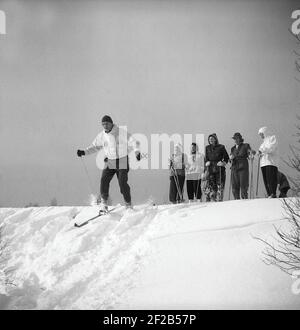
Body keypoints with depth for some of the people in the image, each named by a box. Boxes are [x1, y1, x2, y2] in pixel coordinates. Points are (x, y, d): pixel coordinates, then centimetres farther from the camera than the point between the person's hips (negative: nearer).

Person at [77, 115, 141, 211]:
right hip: (110, 162, 4)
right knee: (104, 180, -11)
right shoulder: (101, 135, 2)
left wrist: (137, 151, -33)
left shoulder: (122, 132, -12)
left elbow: (133, 142, -14)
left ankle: (128, 204, 6)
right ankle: (104, 203, 4)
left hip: (122, 161, -4)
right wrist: (84, 152, 0)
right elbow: (95, 146, 14)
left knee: (123, 183, -11)